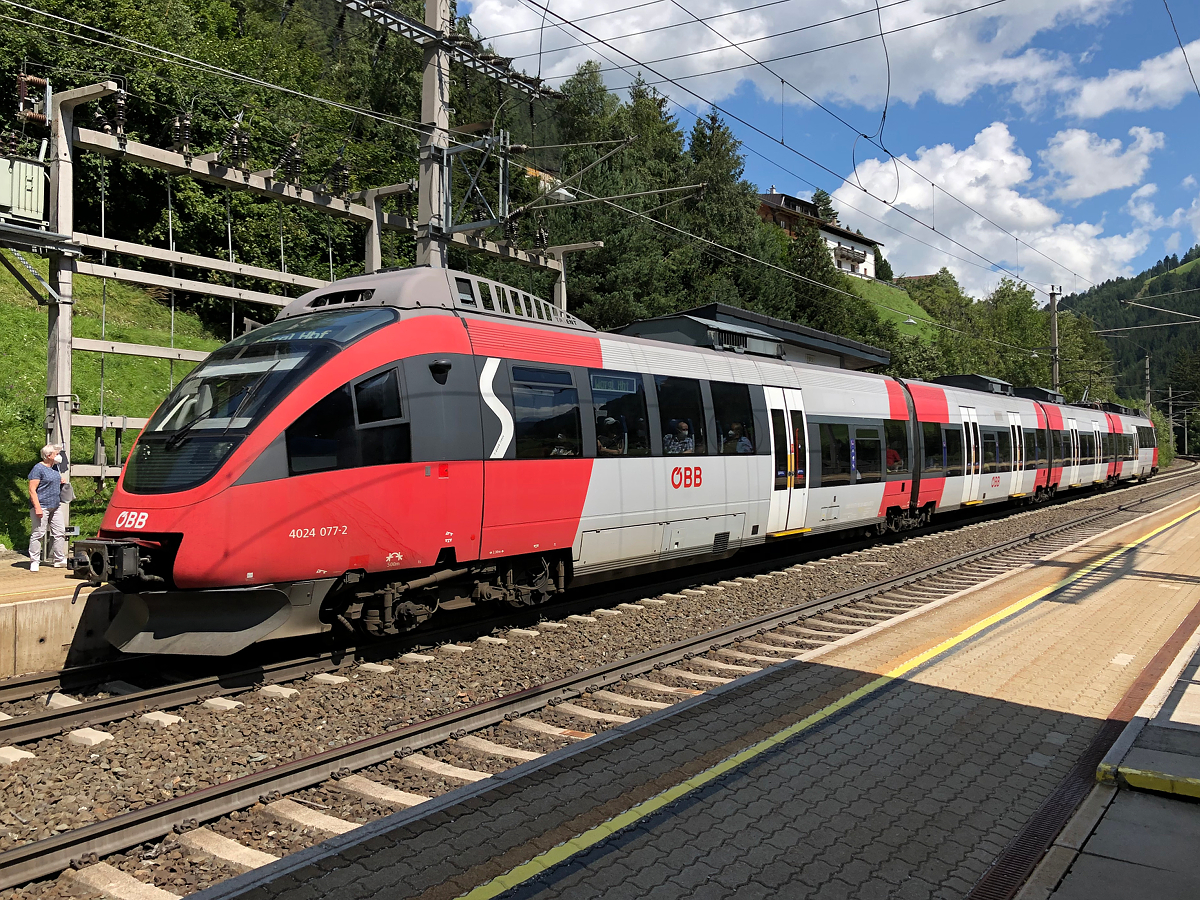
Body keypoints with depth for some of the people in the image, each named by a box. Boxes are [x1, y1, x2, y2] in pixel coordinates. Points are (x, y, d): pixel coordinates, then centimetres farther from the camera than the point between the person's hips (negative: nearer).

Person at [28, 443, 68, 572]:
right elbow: (32, 489, -15)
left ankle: (60, 559, 15)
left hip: (56, 507, 8)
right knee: (38, 534, -4)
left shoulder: (56, 467, 15)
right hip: (42, 507, -8)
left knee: (60, 532, 7)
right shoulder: (38, 469, -10)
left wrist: (62, 481, 12)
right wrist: (37, 507, -21)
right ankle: (34, 561, 3)